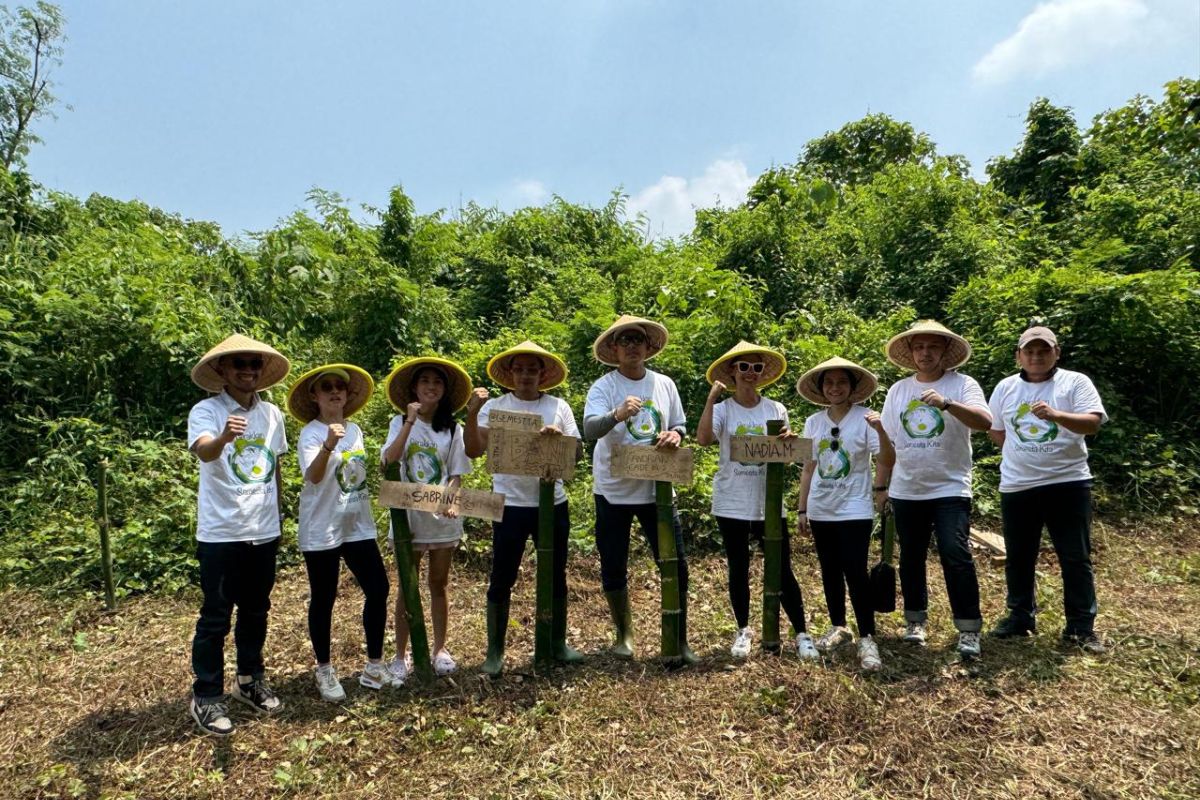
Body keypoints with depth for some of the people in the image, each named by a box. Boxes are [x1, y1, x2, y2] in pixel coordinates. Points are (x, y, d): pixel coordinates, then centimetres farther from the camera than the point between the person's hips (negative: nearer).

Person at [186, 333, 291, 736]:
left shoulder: (272, 413, 6)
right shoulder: (206, 411, -11)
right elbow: (204, 451, -31)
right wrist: (224, 437, -53)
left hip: (263, 531, 5)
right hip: (220, 533, -5)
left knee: (256, 611, 17)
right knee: (216, 617, 4)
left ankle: (250, 680, 34)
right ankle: (206, 697, 20)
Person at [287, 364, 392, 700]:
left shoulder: (355, 430, 8)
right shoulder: (310, 433, -12)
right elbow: (313, 475, -29)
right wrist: (328, 445, -46)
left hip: (358, 525, 6)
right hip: (322, 530, -6)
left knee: (378, 589, 4)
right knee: (323, 600, 6)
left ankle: (374, 664, 19)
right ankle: (324, 670, 24)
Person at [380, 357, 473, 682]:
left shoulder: (453, 429, 3)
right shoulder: (401, 423, -1)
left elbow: (456, 474, 2)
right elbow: (389, 461, -16)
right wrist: (410, 422, -21)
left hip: (442, 515, 2)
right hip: (408, 513, -1)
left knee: (439, 585, 12)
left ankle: (440, 649, 26)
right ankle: (400, 656, 18)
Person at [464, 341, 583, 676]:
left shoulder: (559, 407, 3)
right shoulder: (494, 407, -2)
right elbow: (474, 451, -10)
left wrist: (559, 438, -18)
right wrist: (471, 414, -21)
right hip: (510, 505, -2)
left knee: (556, 577, 13)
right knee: (501, 580, 5)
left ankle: (558, 643, 31)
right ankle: (494, 651, 20)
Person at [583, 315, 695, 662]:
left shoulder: (665, 384, 4)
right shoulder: (604, 386, -8)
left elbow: (680, 427, 13)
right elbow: (589, 430, -24)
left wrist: (674, 435, -11)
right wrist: (617, 415, -43)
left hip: (656, 488, 2)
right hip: (614, 490, -2)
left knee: (676, 566, 4)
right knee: (614, 568, 9)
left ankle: (680, 639, 20)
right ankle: (624, 634, 30)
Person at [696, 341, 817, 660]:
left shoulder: (776, 409, 4)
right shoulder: (722, 409, -3)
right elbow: (703, 439, -21)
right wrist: (711, 398, -23)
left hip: (769, 502, 1)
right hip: (731, 504, -1)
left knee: (782, 570, 3)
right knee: (738, 569, 10)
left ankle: (802, 634, 15)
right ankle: (743, 631, 26)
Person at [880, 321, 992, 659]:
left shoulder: (962, 385, -4)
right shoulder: (898, 390, 7)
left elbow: (985, 421, -22)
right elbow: (887, 441, 10)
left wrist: (947, 404, -38)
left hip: (950, 489, -4)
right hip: (906, 491, 4)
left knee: (956, 556, -10)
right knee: (911, 558, 12)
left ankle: (969, 629, 3)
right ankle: (915, 621, 27)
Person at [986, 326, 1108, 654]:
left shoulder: (1076, 382, -2)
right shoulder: (1005, 388, 8)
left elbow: (1092, 423, -15)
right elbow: (995, 432, 14)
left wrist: (1056, 415, -31)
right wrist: (1022, 455, 7)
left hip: (1068, 483, -3)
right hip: (1017, 487, 3)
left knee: (1076, 559, 4)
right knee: (1018, 558, 12)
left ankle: (1082, 626, 16)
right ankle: (1021, 617, 27)